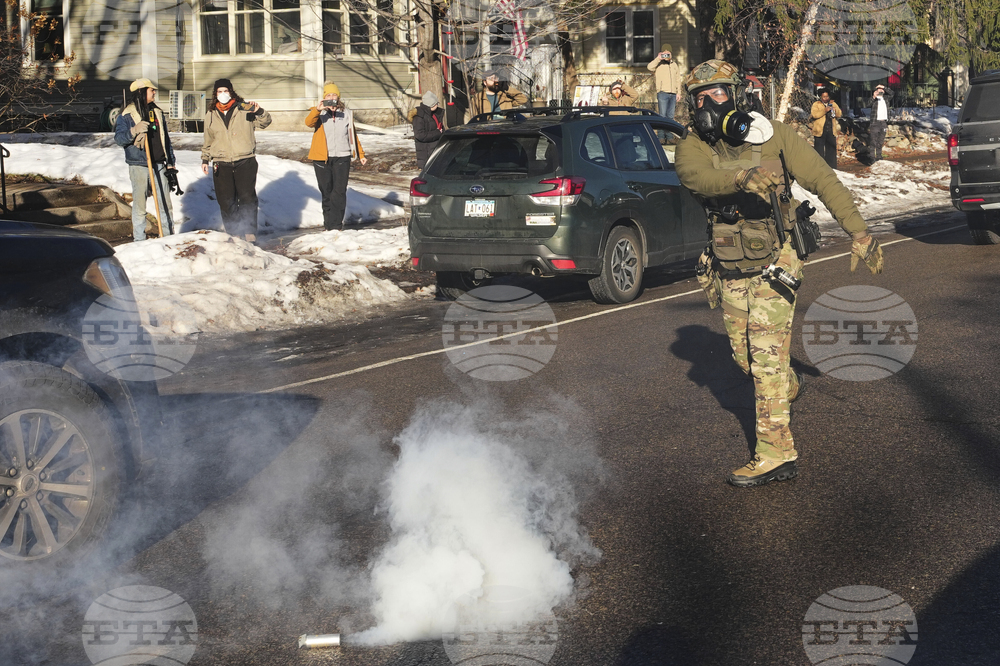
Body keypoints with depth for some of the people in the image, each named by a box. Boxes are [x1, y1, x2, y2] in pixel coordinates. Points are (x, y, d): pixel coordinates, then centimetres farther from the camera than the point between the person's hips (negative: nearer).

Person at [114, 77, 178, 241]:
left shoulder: (157, 113, 15)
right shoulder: (127, 115, -2)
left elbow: (166, 140, 19)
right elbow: (119, 138, -10)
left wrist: (170, 164, 15)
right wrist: (135, 130, -27)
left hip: (159, 165, 5)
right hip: (139, 165, -5)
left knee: (166, 204, 4)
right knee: (140, 205, 0)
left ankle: (169, 237, 13)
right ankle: (139, 240, 7)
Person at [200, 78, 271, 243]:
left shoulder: (244, 109, 5)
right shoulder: (210, 116, 15)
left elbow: (265, 122, -4)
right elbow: (208, 141, 25)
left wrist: (259, 112, -23)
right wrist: (205, 160, 18)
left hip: (245, 162, -3)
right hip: (221, 165, 3)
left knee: (247, 197, -10)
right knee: (226, 201, 0)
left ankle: (249, 232, -4)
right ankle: (233, 233, 9)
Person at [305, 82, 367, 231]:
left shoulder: (346, 113, 11)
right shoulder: (318, 113, 5)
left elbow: (353, 135, 19)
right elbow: (309, 123, -18)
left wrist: (361, 155, 17)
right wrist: (318, 109, -34)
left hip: (342, 157, 0)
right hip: (322, 158, 0)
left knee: (339, 192, -9)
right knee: (326, 192, 6)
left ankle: (335, 225, -9)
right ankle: (328, 225, 15)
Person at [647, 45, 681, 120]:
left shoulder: (674, 65, 19)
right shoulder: (658, 64, 3)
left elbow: (678, 80, 21)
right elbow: (649, 67, -19)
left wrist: (678, 93, 14)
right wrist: (658, 58, -14)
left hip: (673, 94, 5)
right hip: (662, 93, -5)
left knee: (670, 115, 7)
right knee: (663, 115, -9)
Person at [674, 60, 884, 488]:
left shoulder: (773, 135, -7)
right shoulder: (692, 148, -3)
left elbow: (822, 180, -4)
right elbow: (697, 177, -27)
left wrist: (858, 232, -10)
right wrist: (743, 178, -48)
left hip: (774, 264, -4)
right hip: (729, 272, 4)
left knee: (767, 358, -9)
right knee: (744, 355, 16)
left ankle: (776, 454, -5)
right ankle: (789, 387, 48)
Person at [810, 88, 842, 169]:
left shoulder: (833, 104, 15)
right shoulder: (816, 104, 1)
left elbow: (839, 114, 7)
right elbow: (814, 114, -15)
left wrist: (834, 108, -12)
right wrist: (825, 110, -22)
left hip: (831, 131, 4)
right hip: (820, 131, -4)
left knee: (831, 150, 7)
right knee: (819, 150, -2)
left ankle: (832, 168, 12)